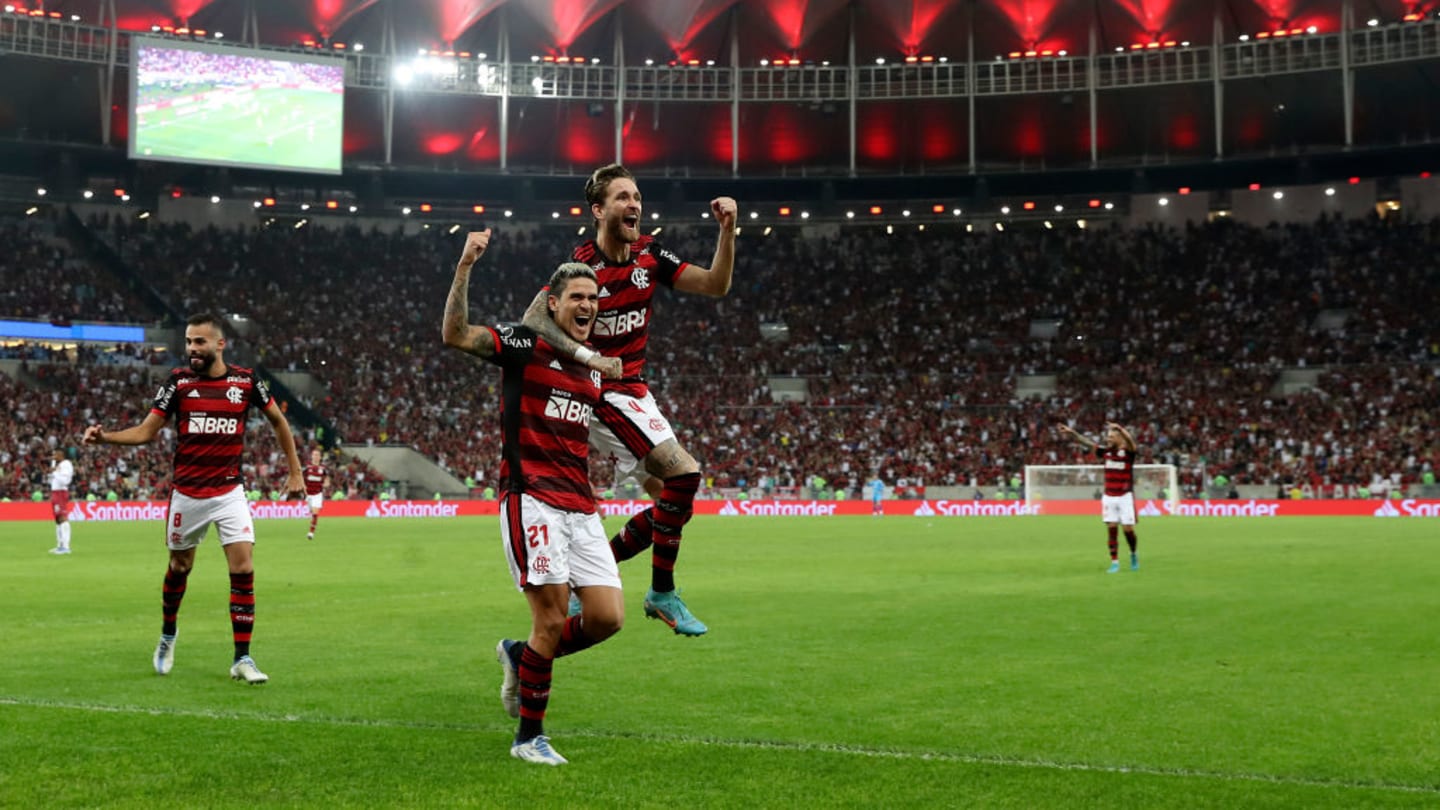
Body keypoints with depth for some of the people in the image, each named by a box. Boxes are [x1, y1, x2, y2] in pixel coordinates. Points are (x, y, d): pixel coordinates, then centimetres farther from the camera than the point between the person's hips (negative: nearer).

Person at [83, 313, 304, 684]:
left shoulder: (246, 380, -3)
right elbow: (146, 431, -2)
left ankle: (242, 659, -2)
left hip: (230, 493, 0)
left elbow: (278, 420, 12)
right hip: (186, 495, 0)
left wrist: (295, 471, 10)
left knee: (243, 569, -10)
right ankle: (167, 637, 39)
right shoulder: (178, 381, -4)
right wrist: (105, 436, -19)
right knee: (180, 566, 13)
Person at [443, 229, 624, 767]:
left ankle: (519, 656, 24)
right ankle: (529, 737, 7)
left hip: (580, 508, 7)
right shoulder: (525, 344, -3)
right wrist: (465, 267, -26)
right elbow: (455, 336, -18)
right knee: (553, 619, -10)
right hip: (531, 498, -7)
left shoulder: (594, 367, 18)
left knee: (607, 617, -2)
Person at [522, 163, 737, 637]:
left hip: (633, 392, 8)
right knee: (684, 474, -19)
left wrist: (727, 231, -12)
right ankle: (663, 592, -5)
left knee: (673, 501, 8)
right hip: (602, 394, -8)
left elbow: (715, 285, 2)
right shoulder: (583, 265, -17)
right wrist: (585, 355, -40)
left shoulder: (649, 255, 3)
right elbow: (533, 318, -28)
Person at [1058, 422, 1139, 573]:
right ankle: (1114, 562, 3)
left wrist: (1120, 428, -47)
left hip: (1125, 496, -4)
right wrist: (1072, 432, -6)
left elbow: (1130, 442, -29)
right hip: (1109, 496, 4)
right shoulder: (1105, 452, 5)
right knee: (1112, 529, -1)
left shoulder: (1128, 452, -8)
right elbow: (1087, 442, 5)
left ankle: (1133, 554, 26)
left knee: (1128, 529, -2)